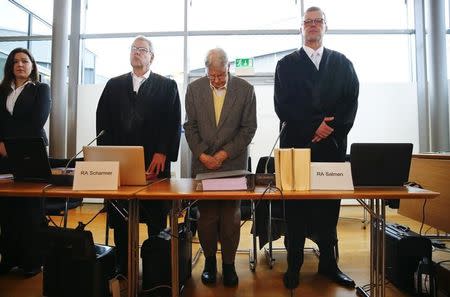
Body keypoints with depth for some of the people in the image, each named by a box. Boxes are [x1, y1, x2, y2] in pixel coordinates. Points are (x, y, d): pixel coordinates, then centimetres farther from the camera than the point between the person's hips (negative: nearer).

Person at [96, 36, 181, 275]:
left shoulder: (167, 85, 7)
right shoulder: (114, 85, 16)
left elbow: (173, 122, -1)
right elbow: (102, 120, 10)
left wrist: (162, 153, -10)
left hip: (155, 161, -2)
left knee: (157, 219, 3)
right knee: (119, 217, 8)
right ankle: (122, 266, 23)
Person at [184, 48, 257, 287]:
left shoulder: (245, 89, -1)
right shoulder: (194, 89, 3)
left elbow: (249, 128, -3)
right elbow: (190, 126, 5)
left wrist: (224, 153, -10)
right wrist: (202, 154, -7)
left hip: (233, 163, -1)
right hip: (203, 162, 1)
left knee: (231, 216, 3)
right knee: (206, 215, 5)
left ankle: (229, 263, 22)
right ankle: (209, 260, 25)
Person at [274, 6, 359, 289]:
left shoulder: (342, 63, 16)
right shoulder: (287, 64, 10)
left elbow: (351, 103, 6)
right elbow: (282, 106, -1)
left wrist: (331, 128, -10)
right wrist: (313, 127, -10)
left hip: (332, 144, 2)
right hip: (297, 144, -1)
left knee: (330, 205, 7)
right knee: (296, 206, 2)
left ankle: (328, 263, 22)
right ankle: (294, 265, 14)